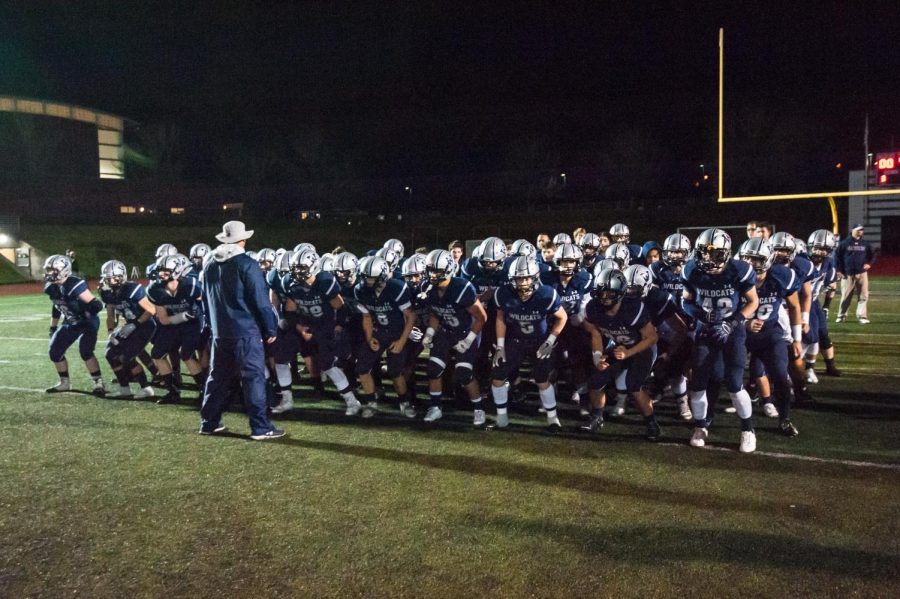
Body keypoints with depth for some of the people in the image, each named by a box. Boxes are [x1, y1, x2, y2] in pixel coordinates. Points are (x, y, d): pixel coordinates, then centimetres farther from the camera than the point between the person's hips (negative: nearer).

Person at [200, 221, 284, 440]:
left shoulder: (210, 265, 11)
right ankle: (260, 427, -3)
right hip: (246, 331, -7)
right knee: (254, 377, -3)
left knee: (218, 376, 16)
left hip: (220, 331, 7)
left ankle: (209, 422, 23)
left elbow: (206, 299, 20)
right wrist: (271, 328, -6)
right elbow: (261, 300, -14)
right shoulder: (247, 265, -12)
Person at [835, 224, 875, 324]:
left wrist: (869, 264, 0)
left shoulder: (866, 244, 9)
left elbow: (872, 256, 19)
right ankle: (841, 315, 13)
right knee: (846, 296, 1)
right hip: (848, 274, -3)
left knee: (863, 296, -2)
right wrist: (839, 270, -4)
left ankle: (862, 316, 4)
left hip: (862, 273, 3)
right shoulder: (844, 243, -1)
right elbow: (837, 256, 1)